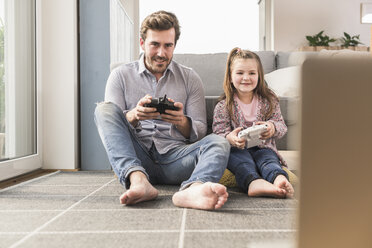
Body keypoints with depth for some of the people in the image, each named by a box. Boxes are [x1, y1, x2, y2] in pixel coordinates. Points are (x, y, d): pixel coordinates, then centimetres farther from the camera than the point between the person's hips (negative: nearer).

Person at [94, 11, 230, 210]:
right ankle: (138, 180, -43)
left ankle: (191, 191, -59)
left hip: (174, 157, 1)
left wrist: (182, 122, -16)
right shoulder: (120, 76, 12)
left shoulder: (190, 78, 13)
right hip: (135, 158, 0)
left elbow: (200, 131, 9)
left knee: (218, 143, -25)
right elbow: (109, 120, 2)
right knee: (103, 109, -21)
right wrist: (134, 116, -20)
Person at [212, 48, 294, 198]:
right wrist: (229, 138, -31)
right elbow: (218, 133, -5)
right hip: (237, 149, -2)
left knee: (268, 158, -31)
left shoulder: (269, 101, 7)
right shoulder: (223, 106, 0)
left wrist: (272, 128, -22)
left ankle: (280, 179, -62)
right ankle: (253, 183, -63)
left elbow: (282, 126, 4)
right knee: (241, 158, -34)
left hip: (263, 147, 2)